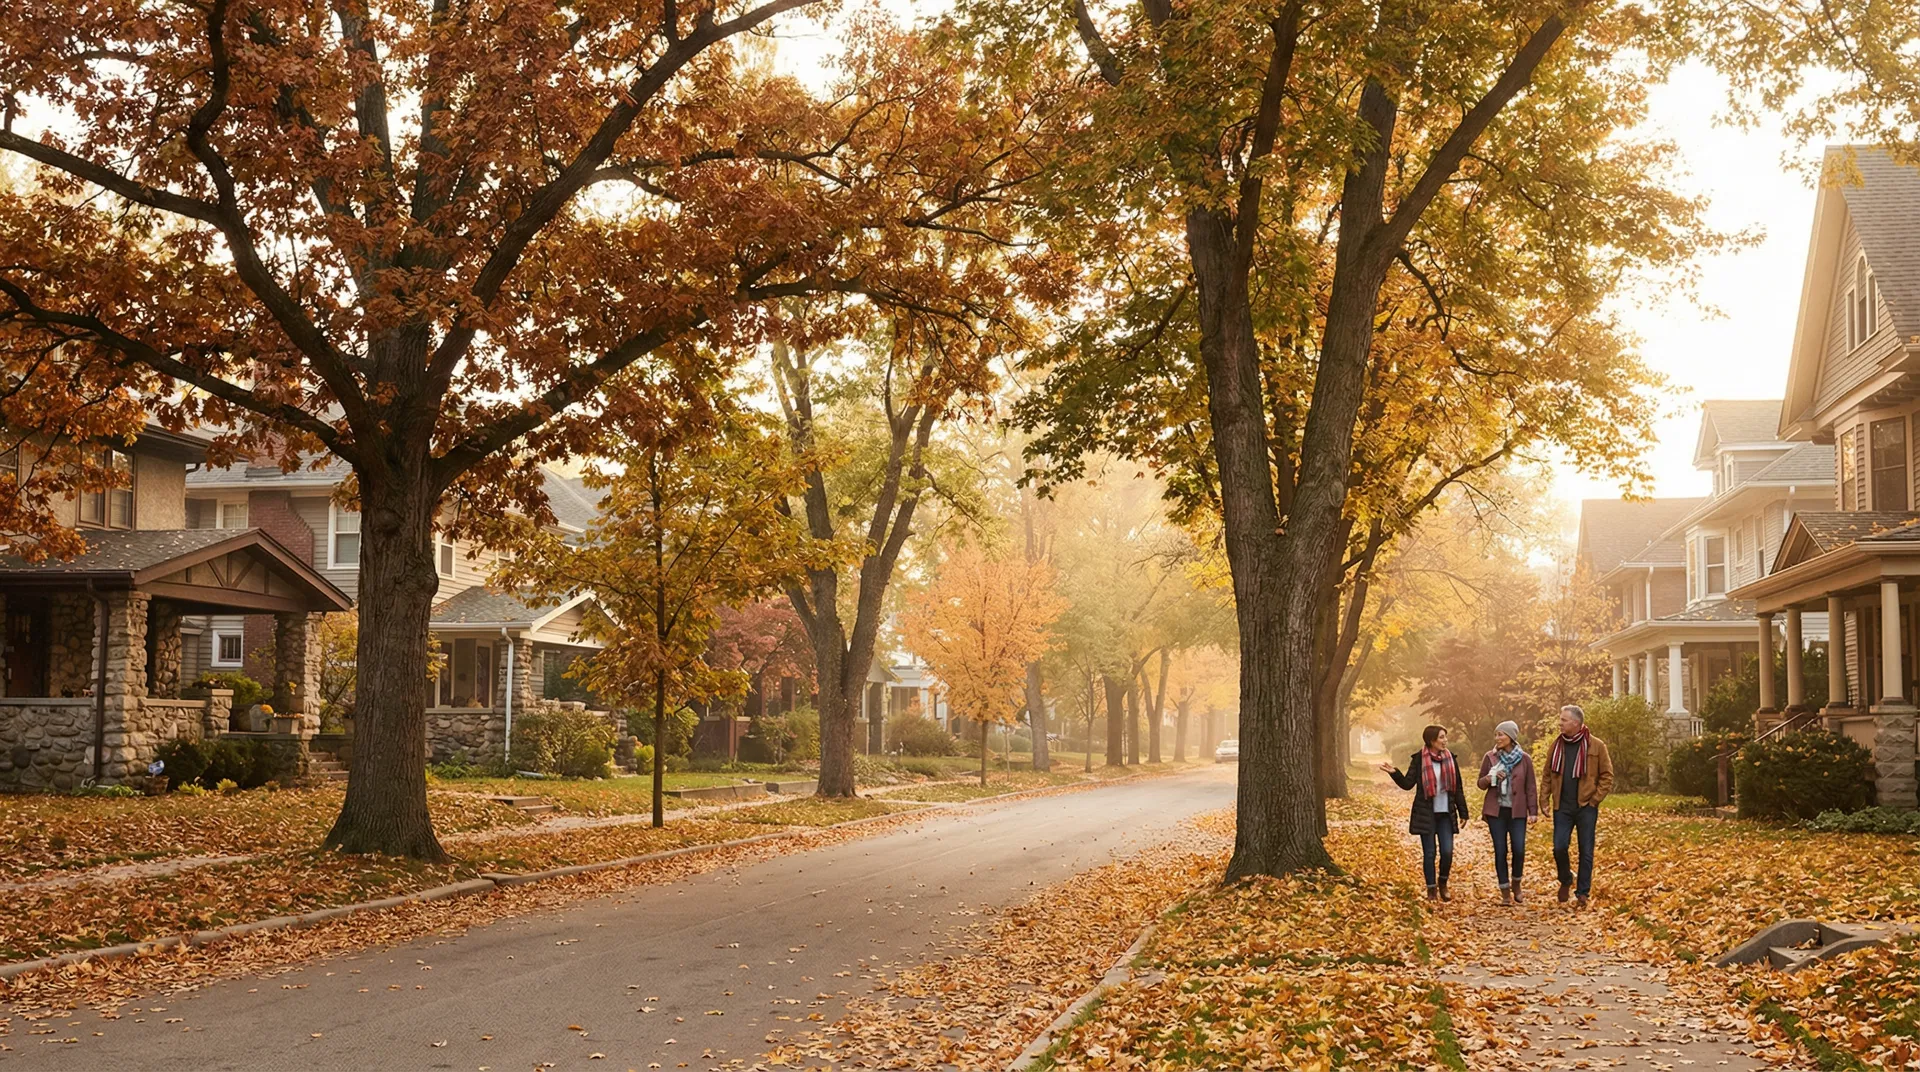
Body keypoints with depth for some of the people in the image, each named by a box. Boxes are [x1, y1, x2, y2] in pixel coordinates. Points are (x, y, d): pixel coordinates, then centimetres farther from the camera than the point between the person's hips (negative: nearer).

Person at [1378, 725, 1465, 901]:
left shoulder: (1450, 758, 5)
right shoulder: (1419, 759, -3)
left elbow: (1458, 788, 9)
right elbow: (1407, 784, -4)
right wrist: (1394, 772, -21)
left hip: (1446, 813, 2)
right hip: (1426, 813, -2)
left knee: (1447, 852, -6)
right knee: (1429, 853, 2)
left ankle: (1442, 883, 19)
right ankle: (1431, 889, 13)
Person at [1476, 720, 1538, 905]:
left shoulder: (1524, 759, 0)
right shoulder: (1490, 758, 3)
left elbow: (1531, 787, 4)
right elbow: (1481, 784, 9)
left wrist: (1533, 811, -2)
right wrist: (1490, 778, -13)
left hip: (1517, 812, -1)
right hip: (1496, 811, 1)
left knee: (1519, 850, -8)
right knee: (1500, 851, 0)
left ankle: (1516, 882, 19)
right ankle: (1505, 891, 9)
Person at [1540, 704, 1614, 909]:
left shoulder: (1596, 746, -4)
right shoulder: (1557, 745, 6)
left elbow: (1607, 775, -1)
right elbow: (1548, 775, 11)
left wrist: (1595, 798, -8)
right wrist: (1544, 798, 4)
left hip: (1586, 807, -2)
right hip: (1562, 807, 2)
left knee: (1586, 852, 4)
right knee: (1559, 847, -4)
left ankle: (1583, 893, 13)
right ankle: (1565, 881, 23)